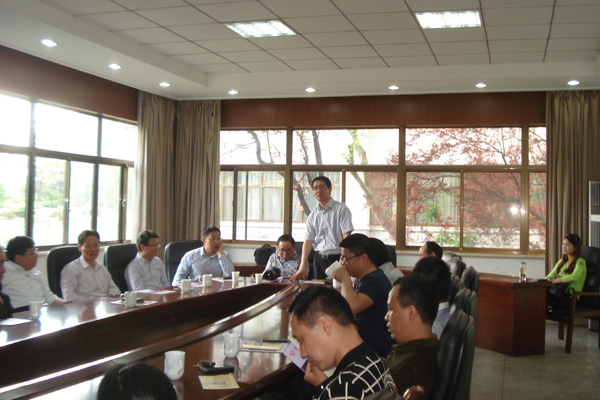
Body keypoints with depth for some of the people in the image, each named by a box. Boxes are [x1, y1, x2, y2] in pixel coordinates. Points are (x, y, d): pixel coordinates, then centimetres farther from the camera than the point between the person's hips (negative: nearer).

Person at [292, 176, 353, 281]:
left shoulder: (341, 209, -2)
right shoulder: (313, 215, 11)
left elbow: (346, 235, -9)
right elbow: (308, 241, 6)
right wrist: (302, 267, -3)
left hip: (337, 257, -4)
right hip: (319, 259, 4)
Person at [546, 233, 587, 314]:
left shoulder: (580, 262, 1)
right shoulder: (562, 261, 24)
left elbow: (574, 276, -18)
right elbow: (550, 275, 20)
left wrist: (555, 280, -31)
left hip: (571, 296, -6)